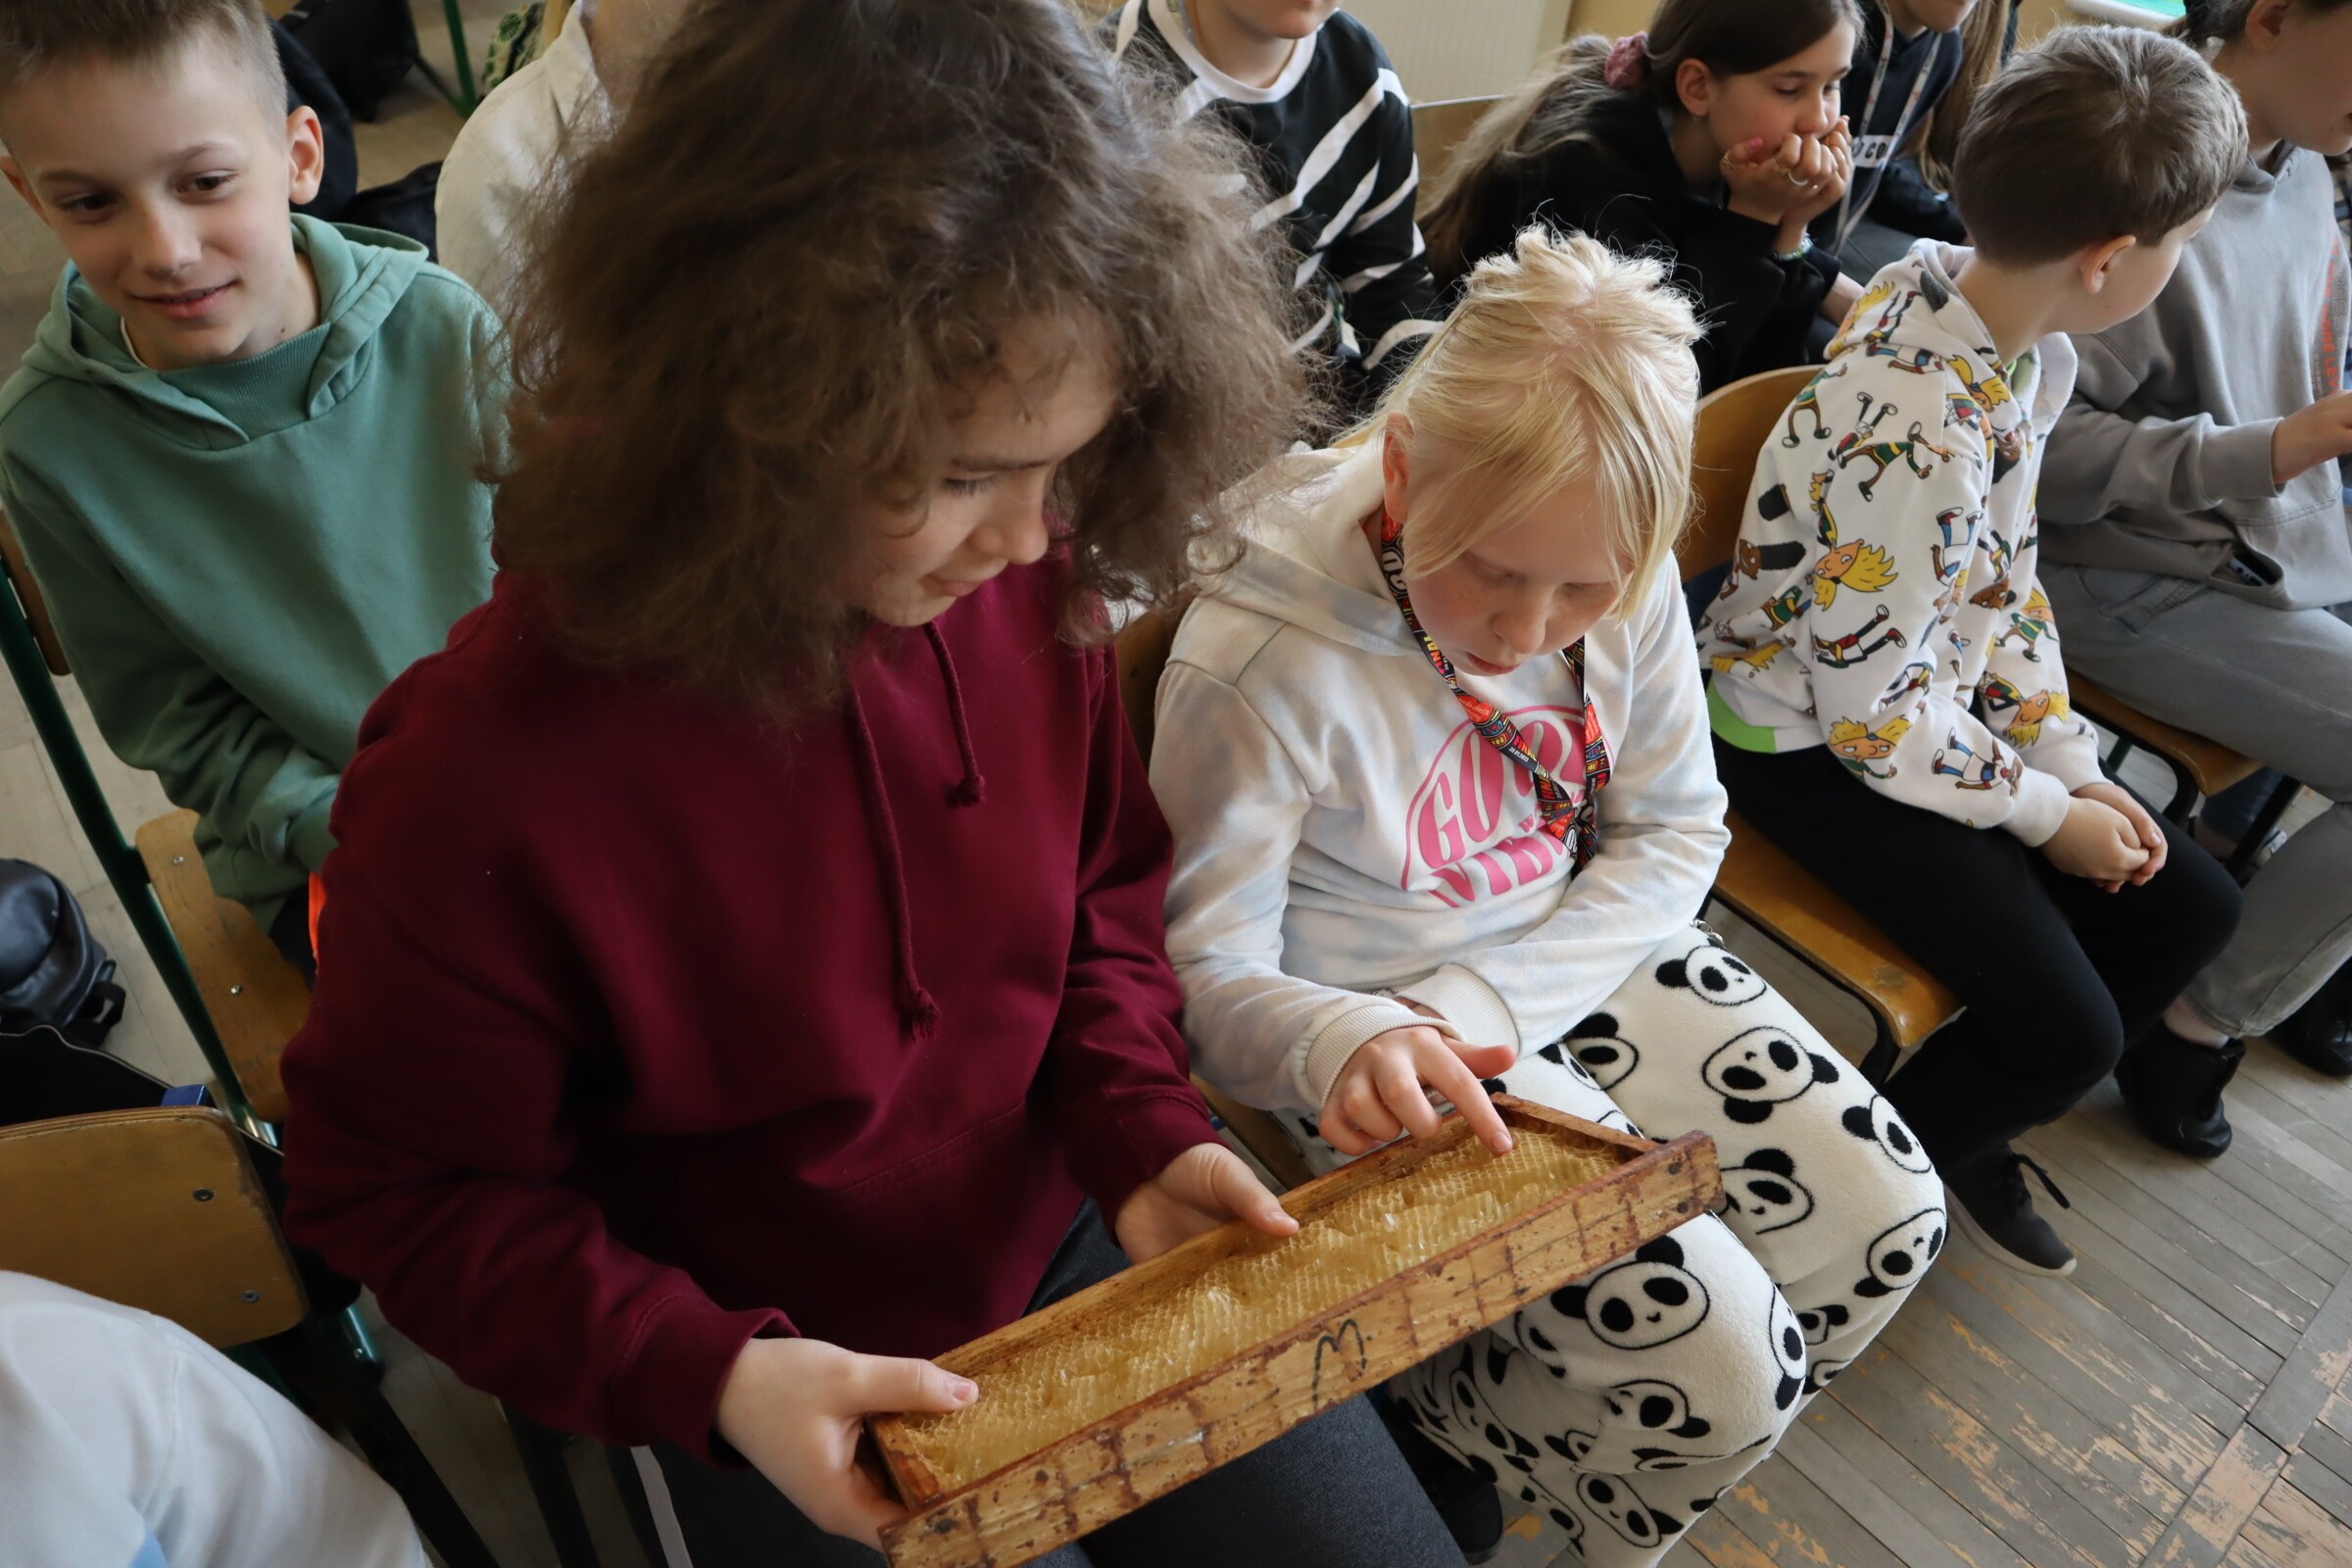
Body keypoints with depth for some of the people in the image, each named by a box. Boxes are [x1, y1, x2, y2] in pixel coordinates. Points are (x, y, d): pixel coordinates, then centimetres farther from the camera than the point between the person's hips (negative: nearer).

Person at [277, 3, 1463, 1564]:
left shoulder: (1029, 588, -16)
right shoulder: (482, 776, -29)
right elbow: (394, 1188, -12)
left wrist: (1143, 1130, -13)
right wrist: (709, 1378, -24)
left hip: (1074, 1245, 4)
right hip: (797, 1393, -3)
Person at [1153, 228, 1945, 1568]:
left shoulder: (1623, 580, -13)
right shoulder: (1255, 664, -29)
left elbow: (1676, 834, -2)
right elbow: (1208, 970, -19)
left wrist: (1479, 1003, -16)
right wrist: (1349, 1043, -42)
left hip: (1586, 961, 6)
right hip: (1390, 1044, -6)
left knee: (1888, 1219, 3)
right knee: (1723, 1363, -14)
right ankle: (1428, 1409, 19)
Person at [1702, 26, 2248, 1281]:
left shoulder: (2016, 330, -5)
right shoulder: (1918, 438, -34)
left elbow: (2005, 574, 5)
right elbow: (1870, 708, -24)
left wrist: (2073, 761, 2)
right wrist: (2047, 811, -10)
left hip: (1936, 692, 9)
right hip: (1810, 739, -9)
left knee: (2191, 906, 12)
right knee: (2067, 1033, -10)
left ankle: (1977, 1117, 34)